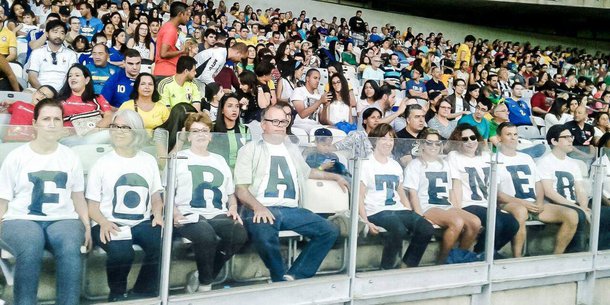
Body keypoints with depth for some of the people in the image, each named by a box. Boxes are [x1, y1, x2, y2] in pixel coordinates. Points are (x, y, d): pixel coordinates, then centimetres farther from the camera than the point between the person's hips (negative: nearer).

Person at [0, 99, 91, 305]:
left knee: (70, 248, -35)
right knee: (30, 249, -37)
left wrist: (87, 226, 2)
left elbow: (78, 197, 18)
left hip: (63, 219, 2)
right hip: (21, 220, -1)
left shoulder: (71, 157, 14)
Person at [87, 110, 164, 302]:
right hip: (111, 224, -2)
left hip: (142, 223, 3)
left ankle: (142, 294, -4)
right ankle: (117, 295, -2)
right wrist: (104, 222, -19)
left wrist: (157, 214, -4)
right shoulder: (102, 163, 4)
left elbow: (156, 194, 18)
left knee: (161, 246, -29)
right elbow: (92, 204, 2)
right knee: (122, 254, -34)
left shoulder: (148, 160, 13)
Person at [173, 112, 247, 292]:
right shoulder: (179, 158, 11)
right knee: (207, 235, -38)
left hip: (218, 215, 4)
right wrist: (176, 214, -14)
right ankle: (205, 283, -12)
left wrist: (233, 209, 6)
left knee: (240, 234, -29)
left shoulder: (219, 160, 25)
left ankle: (206, 276, -7)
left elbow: (231, 193, 27)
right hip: (190, 215, -4)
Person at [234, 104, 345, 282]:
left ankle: (295, 276, -16)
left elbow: (306, 172, 44)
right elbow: (241, 189, -4)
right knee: (265, 237, -38)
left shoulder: (292, 149, 24)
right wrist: (258, 207, -22)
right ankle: (281, 280, -15)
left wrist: (335, 177, 42)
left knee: (330, 231, -11)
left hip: (291, 209, 6)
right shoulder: (250, 149, 5)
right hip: (262, 209, -6)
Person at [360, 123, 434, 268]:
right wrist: (366, 222, -17)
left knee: (427, 229, -20)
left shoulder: (396, 166, 24)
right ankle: (387, 268, -17)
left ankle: (408, 267, -7)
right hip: (377, 211, -6)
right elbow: (359, 196, -3)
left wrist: (412, 217, 8)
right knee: (399, 229, -36)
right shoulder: (366, 164, 4)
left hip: (398, 209, 6)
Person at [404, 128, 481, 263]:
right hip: (427, 207, -6)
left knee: (475, 222, -21)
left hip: (446, 206, 6)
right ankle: (442, 261, -19)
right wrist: (421, 217, -18)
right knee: (457, 222, -33)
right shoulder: (415, 165, 4)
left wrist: (456, 210, 8)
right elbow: (413, 194, -6)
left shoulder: (444, 165, 24)